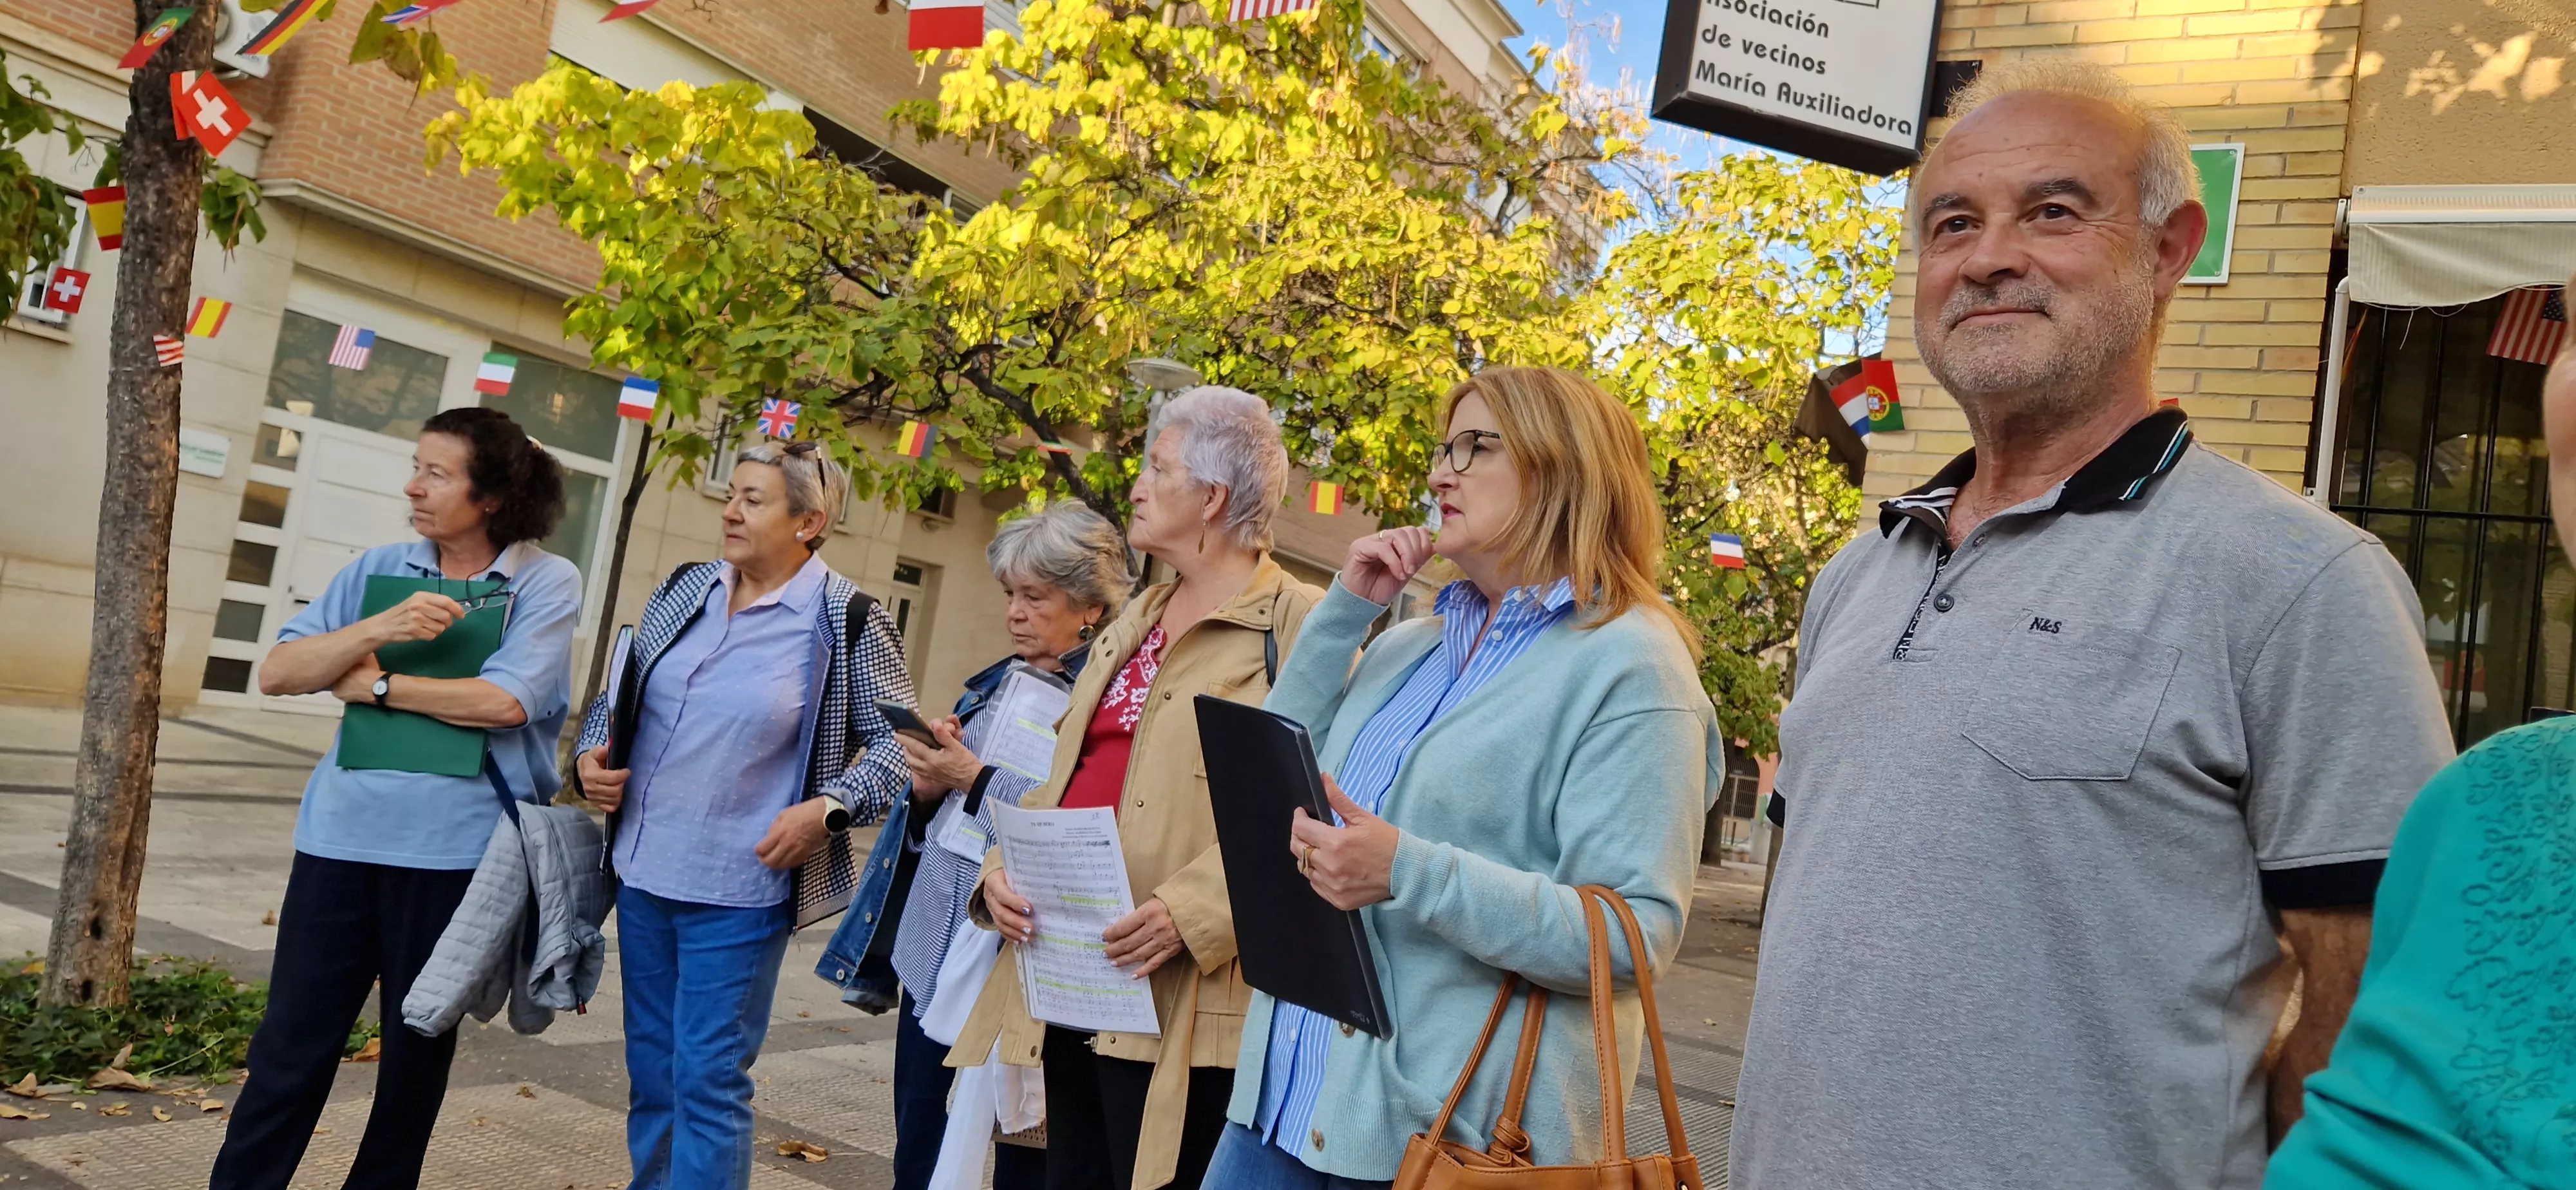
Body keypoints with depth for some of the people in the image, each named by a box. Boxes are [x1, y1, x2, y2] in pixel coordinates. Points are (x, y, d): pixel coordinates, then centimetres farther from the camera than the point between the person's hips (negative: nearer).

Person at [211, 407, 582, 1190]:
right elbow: (277, 673, 2)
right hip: (342, 837, 3)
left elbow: (504, 702, -18)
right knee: (289, 1050, 7)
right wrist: (379, 629, -15)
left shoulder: (547, 583, -5)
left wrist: (373, 684, -8)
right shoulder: (379, 568, 7)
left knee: (418, 1054, 13)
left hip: (454, 851, -3)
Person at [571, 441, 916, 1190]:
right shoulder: (683, 590, 7)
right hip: (642, 873, 6)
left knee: (708, 1082, -2)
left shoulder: (846, 621, -10)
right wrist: (590, 754, 1)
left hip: (737, 892, -6)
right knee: (650, 1072, 17)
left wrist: (826, 809, -19)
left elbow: (899, 743, -6)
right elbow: (617, 696, 19)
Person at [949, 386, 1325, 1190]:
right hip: (1067, 968, 8)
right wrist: (1005, 868, 4)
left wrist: (1193, 912, -25)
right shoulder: (1134, 623, 18)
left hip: (1176, 994, -8)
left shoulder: (1296, 625, -8)